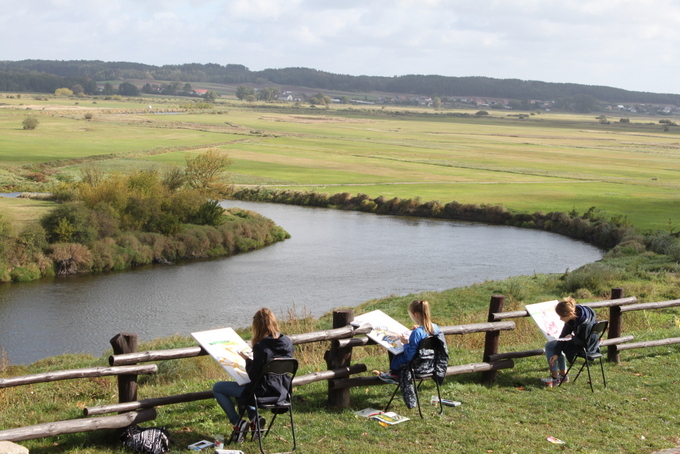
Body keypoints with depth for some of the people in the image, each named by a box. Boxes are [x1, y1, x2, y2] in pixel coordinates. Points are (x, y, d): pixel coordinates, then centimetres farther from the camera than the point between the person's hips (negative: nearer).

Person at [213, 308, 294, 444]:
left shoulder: (261, 347, -24)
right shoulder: (287, 343, -3)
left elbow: (253, 376, -18)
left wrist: (248, 360, -1)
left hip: (264, 392, -8)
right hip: (282, 390, 8)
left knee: (217, 388, 7)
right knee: (242, 386, 35)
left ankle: (238, 423, 5)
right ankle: (254, 418, 20)